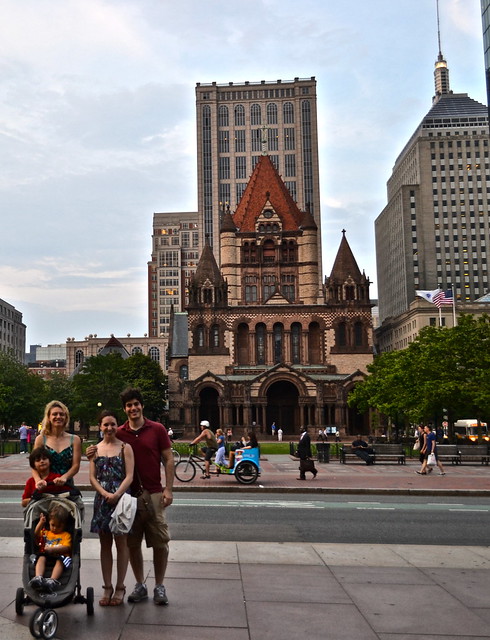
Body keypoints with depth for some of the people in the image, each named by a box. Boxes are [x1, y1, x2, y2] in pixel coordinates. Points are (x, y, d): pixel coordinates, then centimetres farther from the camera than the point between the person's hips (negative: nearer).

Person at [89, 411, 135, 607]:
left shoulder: (125, 447, -1)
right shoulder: (96, 449, 8)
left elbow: (129, 476, -7)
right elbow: (93, 477, 3)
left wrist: (116, 495, -19)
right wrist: (105, 494, -13)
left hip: (121, 498, -3)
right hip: (102, 500, 3)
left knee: (121, 543, 4)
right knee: (105, 544, 9)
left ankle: (120, 588, 13)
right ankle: (107, 587, 18)